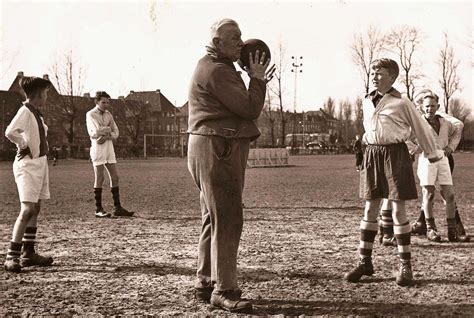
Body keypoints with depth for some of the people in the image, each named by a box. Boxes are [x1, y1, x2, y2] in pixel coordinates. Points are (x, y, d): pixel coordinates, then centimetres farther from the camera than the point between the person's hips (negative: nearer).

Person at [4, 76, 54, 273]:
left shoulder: (36, 113, 14)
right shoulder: (25, 111, -13)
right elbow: (10, 132, -29)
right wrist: (24, 146, -16)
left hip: (40, 163, 10)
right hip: (28, 164, -10)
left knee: (36, 209, 11)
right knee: (27, 210, -16)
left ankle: (28, 253, 19)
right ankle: (12, 257, -14)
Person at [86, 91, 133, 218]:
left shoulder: (108, 114, 14)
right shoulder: (90, 114, -3)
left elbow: (116, 133, 8)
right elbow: (96, 132, -16)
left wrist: (107, 135, -11)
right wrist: (109, 129, -3)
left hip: (109, 147, 6)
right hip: (98, 147, -6)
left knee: (115, 177, 4)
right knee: (99, 179, -3)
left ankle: (117, 208, 9)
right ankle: (98, 209, 3)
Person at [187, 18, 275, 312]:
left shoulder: (220, 68, 21)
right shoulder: (215, 70, -13)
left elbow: (240, 107, 19)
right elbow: (250, 109, -17)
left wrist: (256, 82, 9)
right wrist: (257, 79, -3)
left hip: (220, 149, 11)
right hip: (217, 149, -11)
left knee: (215, 219, 14)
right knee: (227, 220, -11)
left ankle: (206, 284, 22)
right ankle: (224, 291, -8)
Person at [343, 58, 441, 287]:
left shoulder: (401, 103, -5)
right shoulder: (367, 102, 10)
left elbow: (421, 128, 4)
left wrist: (432, 153, 13)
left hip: (395, 154, -5)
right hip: (372, 154, 5)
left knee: (398, 210, -2)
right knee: (370, 209, 7)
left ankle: (405, 265, 7)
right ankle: (364, 262, 14)